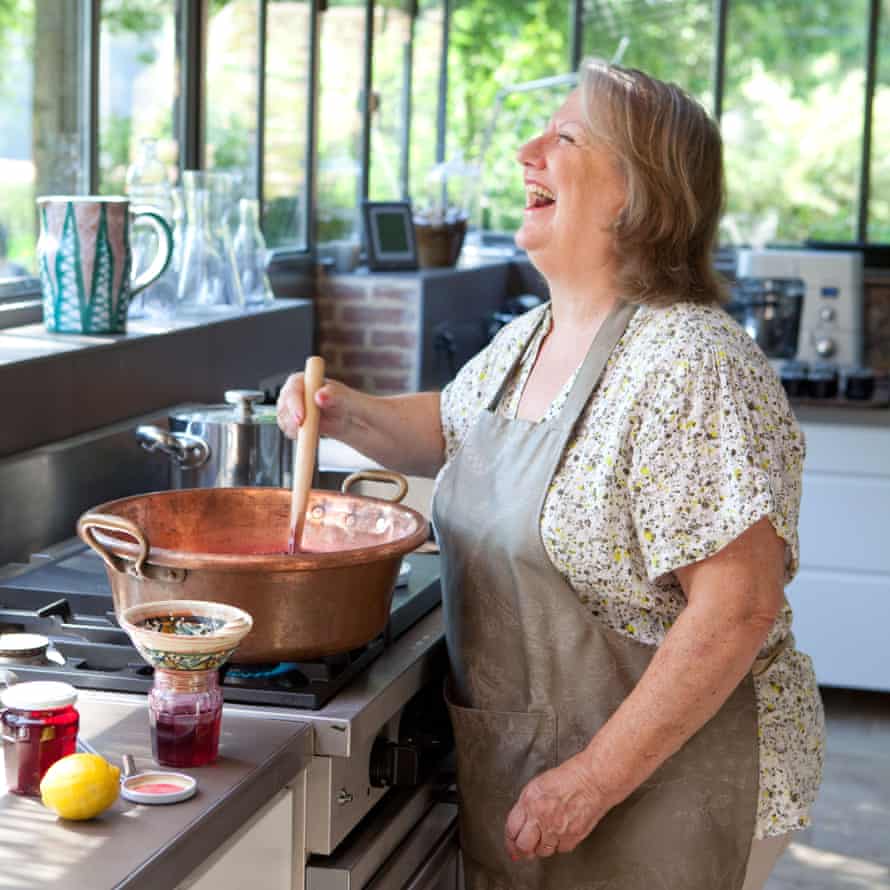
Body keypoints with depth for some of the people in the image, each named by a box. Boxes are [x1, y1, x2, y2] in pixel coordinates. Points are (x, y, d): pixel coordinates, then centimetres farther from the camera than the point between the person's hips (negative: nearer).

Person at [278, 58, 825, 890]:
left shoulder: (689, 364, -23)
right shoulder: (523, 341, 4)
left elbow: (739, 610, -26)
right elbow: (449, 430, 24)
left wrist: (595, 781, -24)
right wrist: (348, 414, 4)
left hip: (662, 782, -8)